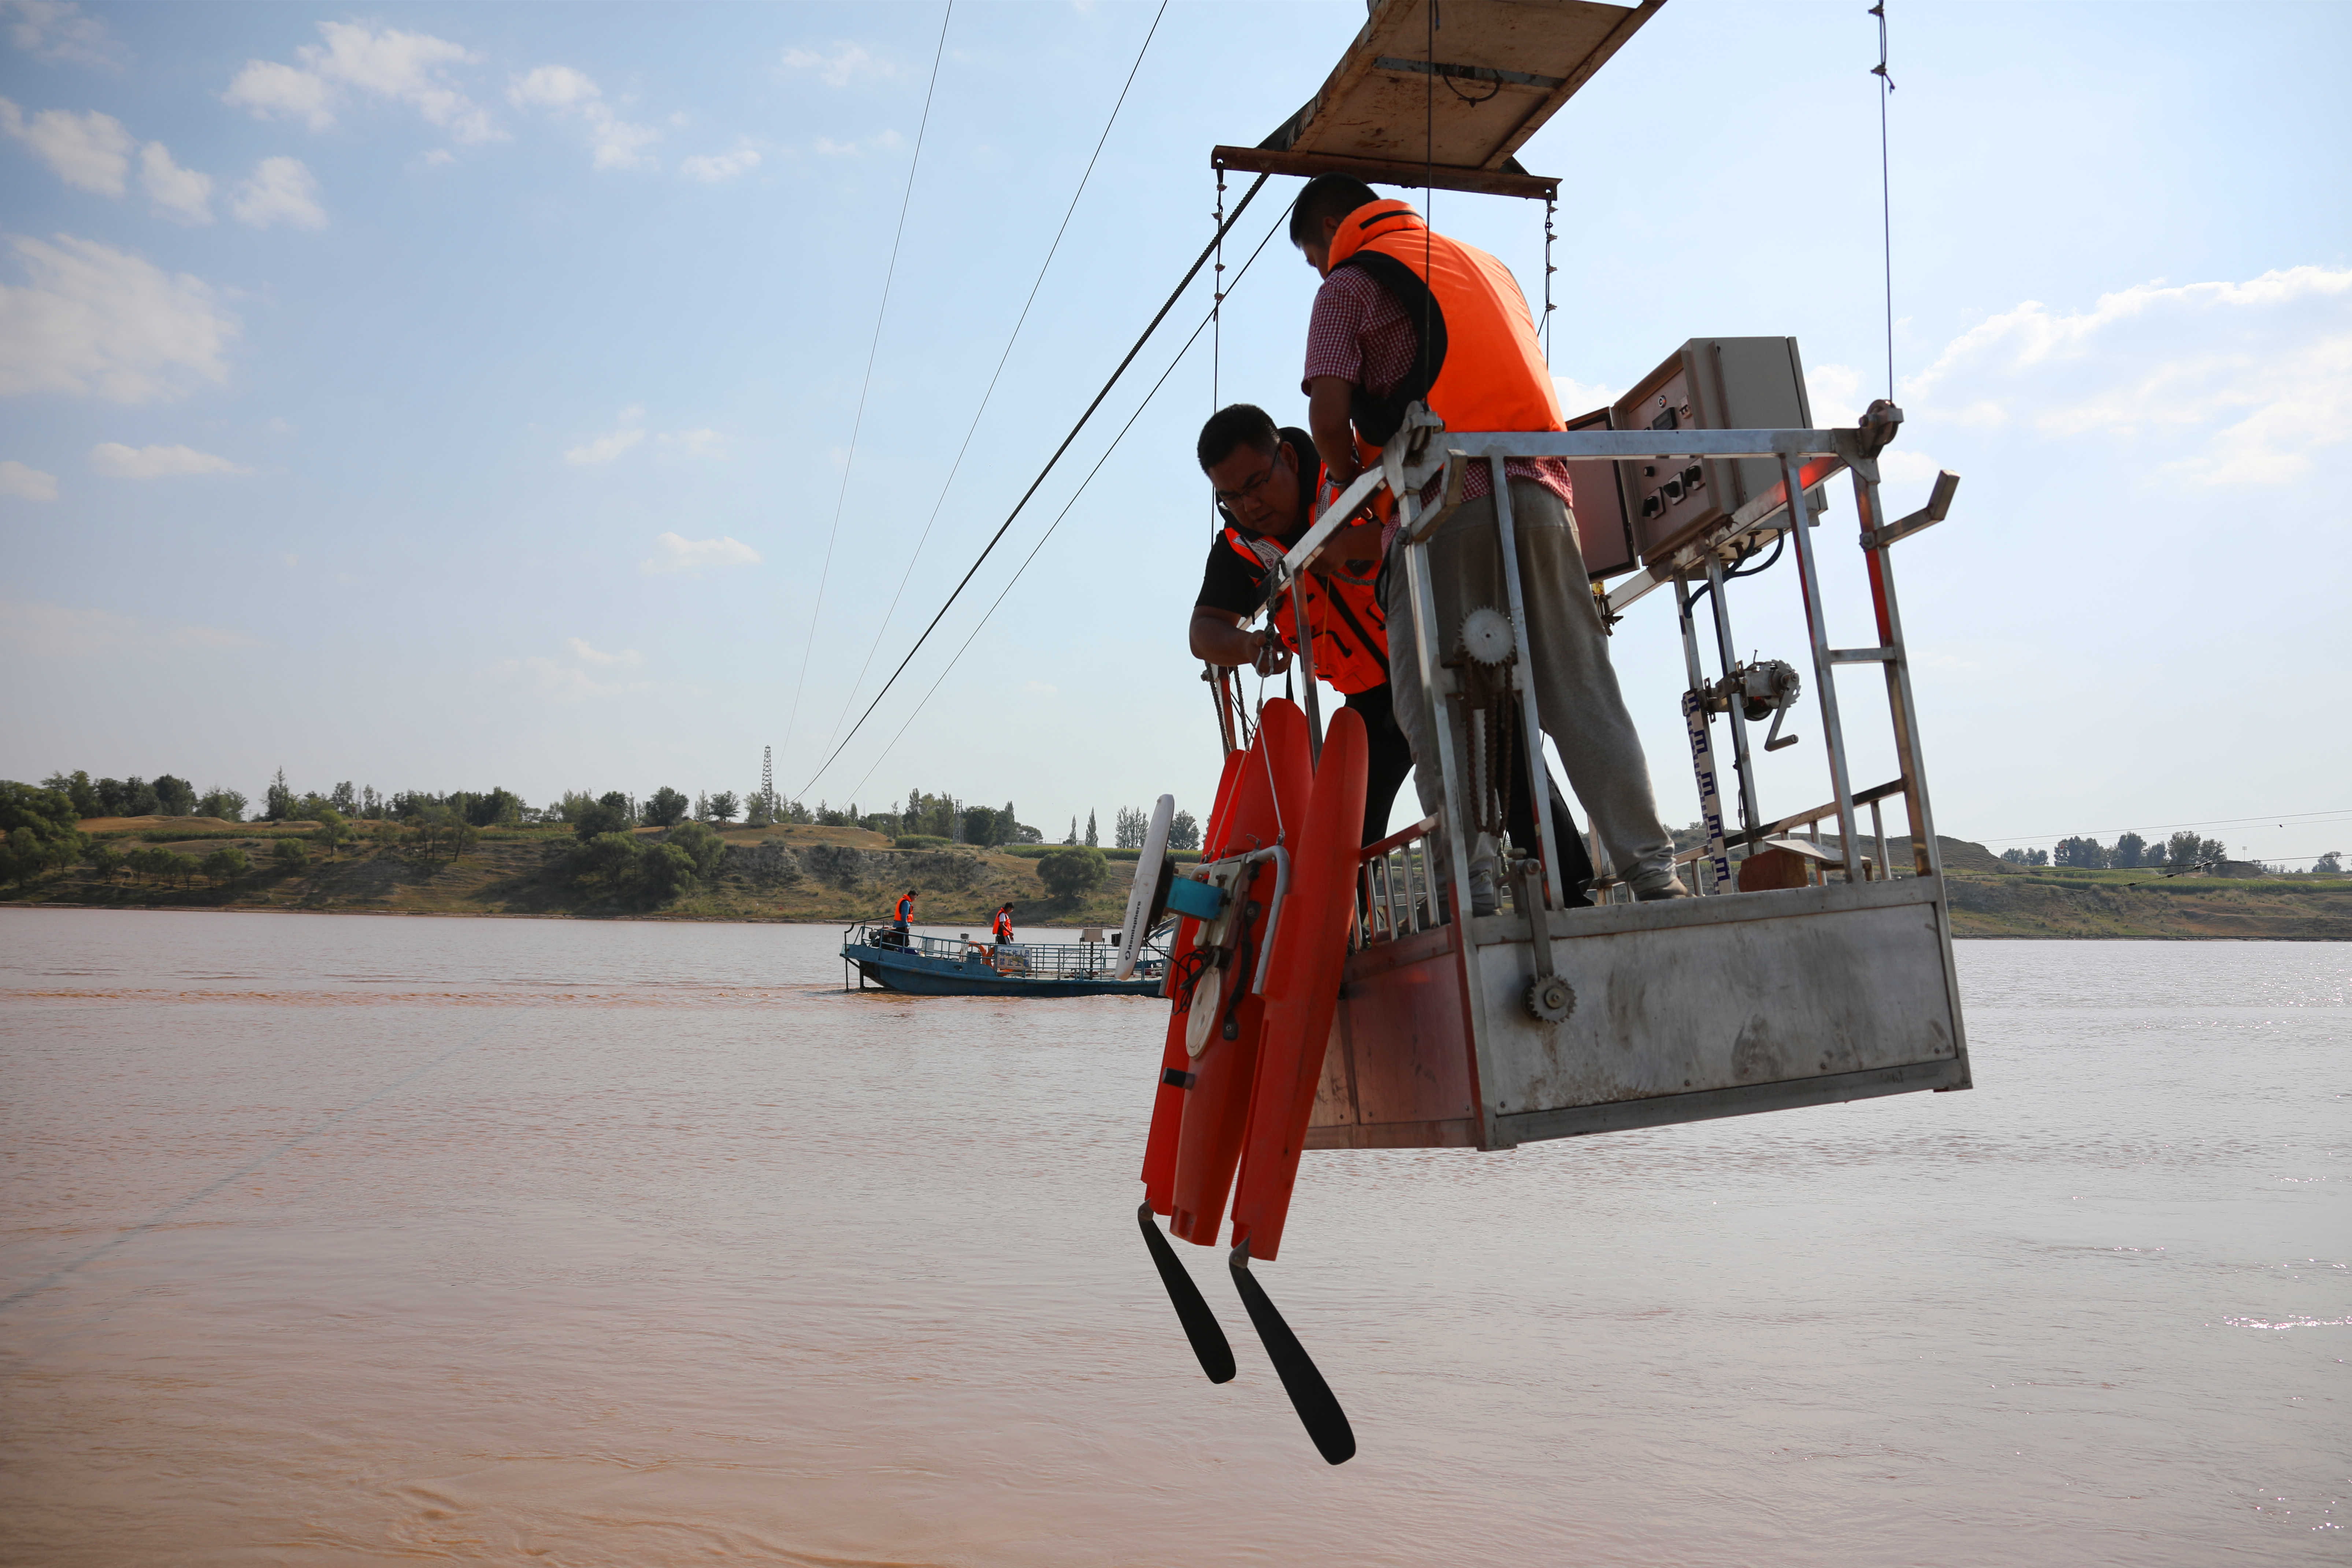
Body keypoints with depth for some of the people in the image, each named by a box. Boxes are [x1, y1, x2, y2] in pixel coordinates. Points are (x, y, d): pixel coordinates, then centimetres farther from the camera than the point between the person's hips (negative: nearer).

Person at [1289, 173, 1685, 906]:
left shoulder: (1350, 285, 9)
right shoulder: (1484, 263, 30)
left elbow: (1329, 416, -5)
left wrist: (1356, 481, 13)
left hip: (1444, 503, -5)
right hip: (1540, 488, 6)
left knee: (1436, 705, -2)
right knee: (1580, 691, 4)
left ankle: (1473, 884, -7)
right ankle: (1653, 871, 0)